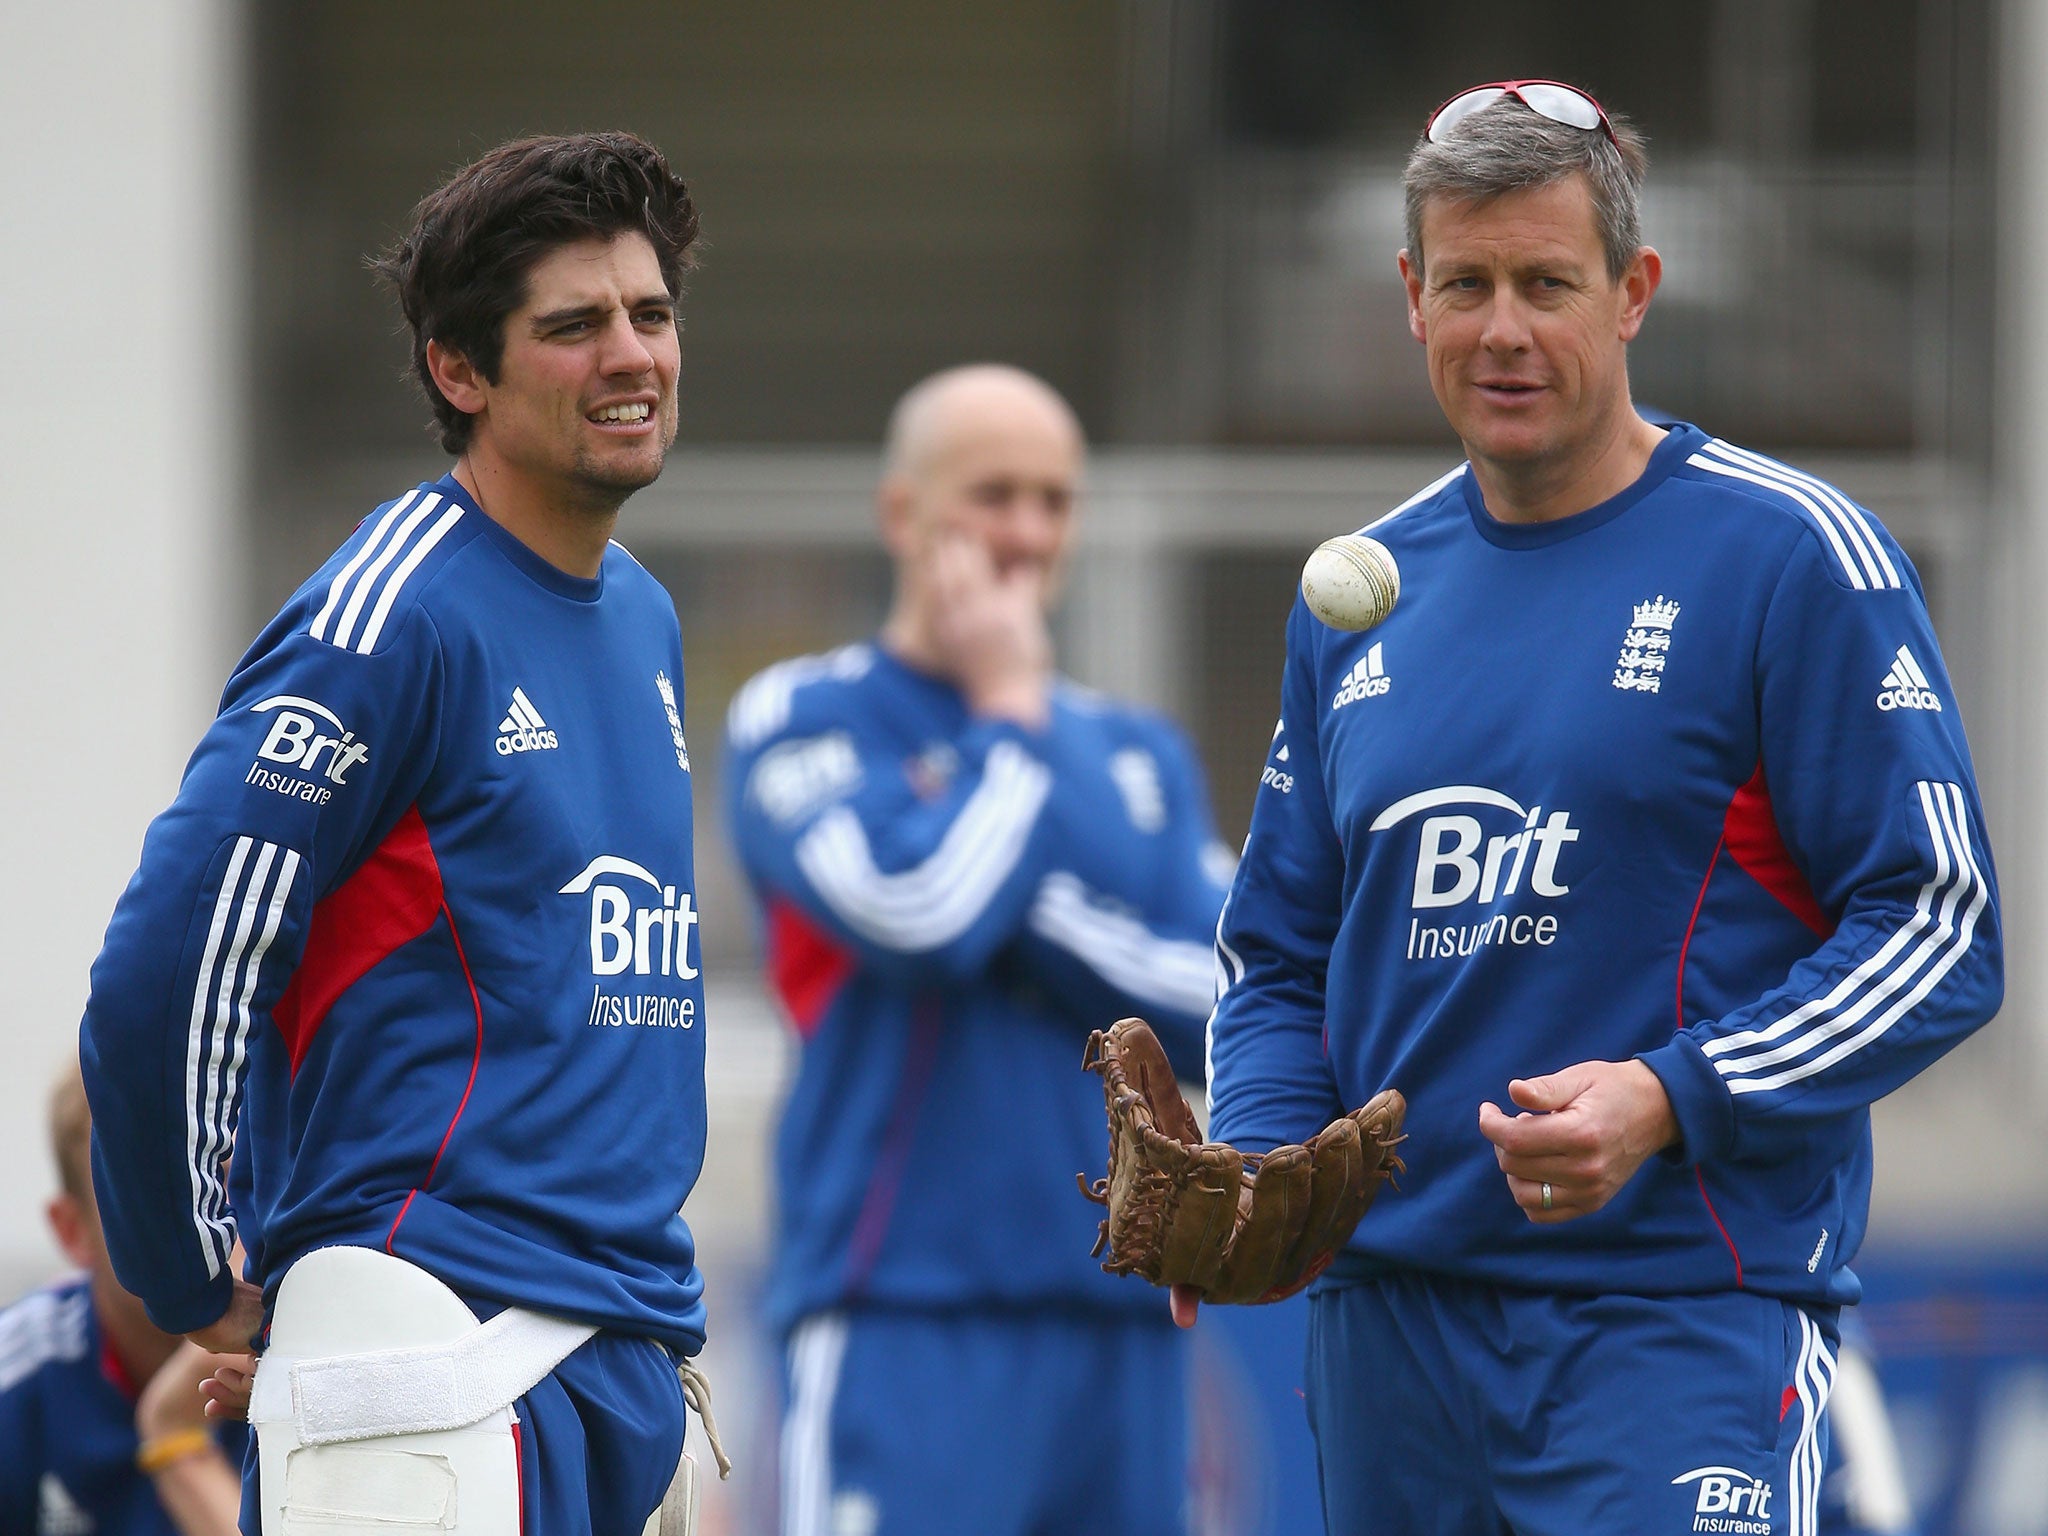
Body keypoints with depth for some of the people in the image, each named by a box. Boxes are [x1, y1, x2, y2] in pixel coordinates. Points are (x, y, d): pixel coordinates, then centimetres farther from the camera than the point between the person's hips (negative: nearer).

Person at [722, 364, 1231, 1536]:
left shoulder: (1142, 754, 16)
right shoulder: (803, 722, 2)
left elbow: (1221, 1000, 3)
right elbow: (919, 910, -15)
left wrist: (1011, 900, -6)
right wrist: (1012, 713, 0)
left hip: (1124, 1319, 5)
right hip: (908, 1314, -5)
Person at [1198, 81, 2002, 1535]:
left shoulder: (1792, 556, -4)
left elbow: (1939, 928, -8)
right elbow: (1280, 959, 20)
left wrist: (1670, 1102, -20)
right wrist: (1251, 1177, 0)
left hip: (1686, 1320, -6)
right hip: (1390, 1329, 6)